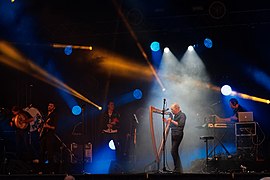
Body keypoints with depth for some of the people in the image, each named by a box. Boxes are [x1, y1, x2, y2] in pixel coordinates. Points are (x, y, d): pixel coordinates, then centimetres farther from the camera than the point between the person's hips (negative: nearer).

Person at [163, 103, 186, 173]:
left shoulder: (182, 115, -8)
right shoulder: (175, 116, 17)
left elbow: (180, 124, -20)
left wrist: (172, 121, -17)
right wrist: (167, 121, 7)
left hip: (178, 135, -9)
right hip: (173, 135, 9)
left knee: (173, 151, -14)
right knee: (175, 152, 9)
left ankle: (178, 169, -11)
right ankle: (178, 168, 13)